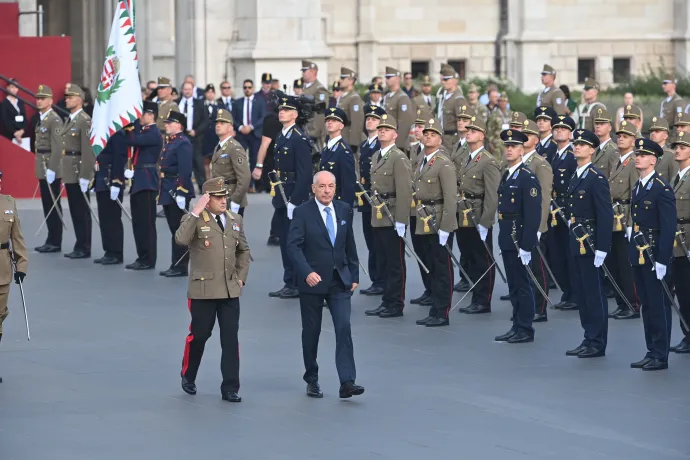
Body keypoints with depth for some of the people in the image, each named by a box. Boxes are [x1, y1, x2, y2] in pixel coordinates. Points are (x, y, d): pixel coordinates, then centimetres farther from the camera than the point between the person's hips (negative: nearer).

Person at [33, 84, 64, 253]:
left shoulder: (54, 120, -13)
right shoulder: (41, 119, 15)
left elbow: (57, 146, -19)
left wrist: (51, 169, -23)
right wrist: (42, 168, 15)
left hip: (51, 167, -9)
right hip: (42, 167, 9)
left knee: (53, 205, -4)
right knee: (47, 204, 11)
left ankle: (55, 242, 0)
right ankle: (51, 240, 17)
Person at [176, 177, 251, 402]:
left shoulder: (235, 220, 10)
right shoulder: (195, 220, -7)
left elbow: (243, 250, 23)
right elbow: (181, 239, -27)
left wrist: (241, 277, 12)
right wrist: (196, 212, -27)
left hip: (230, 291, 4)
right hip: (203, 290, -4)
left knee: (231, 339, 0)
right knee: (199, 335, 6)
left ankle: (230, 388, 4)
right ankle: (188, 376, 30)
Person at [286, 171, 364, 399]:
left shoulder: (344, 210, 6)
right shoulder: (302, 212, -7)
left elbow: (350, 245, 12)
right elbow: (293, 245, -15)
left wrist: (354, 275, 10)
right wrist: (307, 272, -27)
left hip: (340, 281, 2)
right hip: (312, 281, -2)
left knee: (344, 328, -10)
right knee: (311, 332, 8)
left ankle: (347, 382, -13)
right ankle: (312, 380, 22)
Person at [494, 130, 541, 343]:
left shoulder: (527, 178, -13)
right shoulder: (506, 176, 14)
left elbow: (533, 215, -17)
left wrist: (526, 246, -20)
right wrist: (503, 240, 13)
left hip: (519, 238, -9)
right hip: (507, 238, 9)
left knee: (522, 285, -2)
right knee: (513, 285, 13)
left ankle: (525, 330, 3)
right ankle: (517, 327, 19)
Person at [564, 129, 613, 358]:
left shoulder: (597, 179, -12)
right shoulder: (575, 178, 14)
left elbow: (606, 216, -16)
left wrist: (601, 249, -20)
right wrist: (572, 242, 12)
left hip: (591, 244, -9)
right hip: (577, 244, 9)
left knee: (595, 294, -3)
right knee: (581, 293, 12)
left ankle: (597, 344, 3)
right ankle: (589, 339, 19)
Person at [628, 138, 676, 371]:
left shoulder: (662, 189, -12)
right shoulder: (637, 189, 14)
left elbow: (668, 227, -16)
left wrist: (662, 260, -20)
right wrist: (633, 252, 12)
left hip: (655, 256, -8)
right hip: (638, 256, 8)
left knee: (659, 306, -3)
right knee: (647, 306, 12)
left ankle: (661, 356, 2)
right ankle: (651, 352, 18)